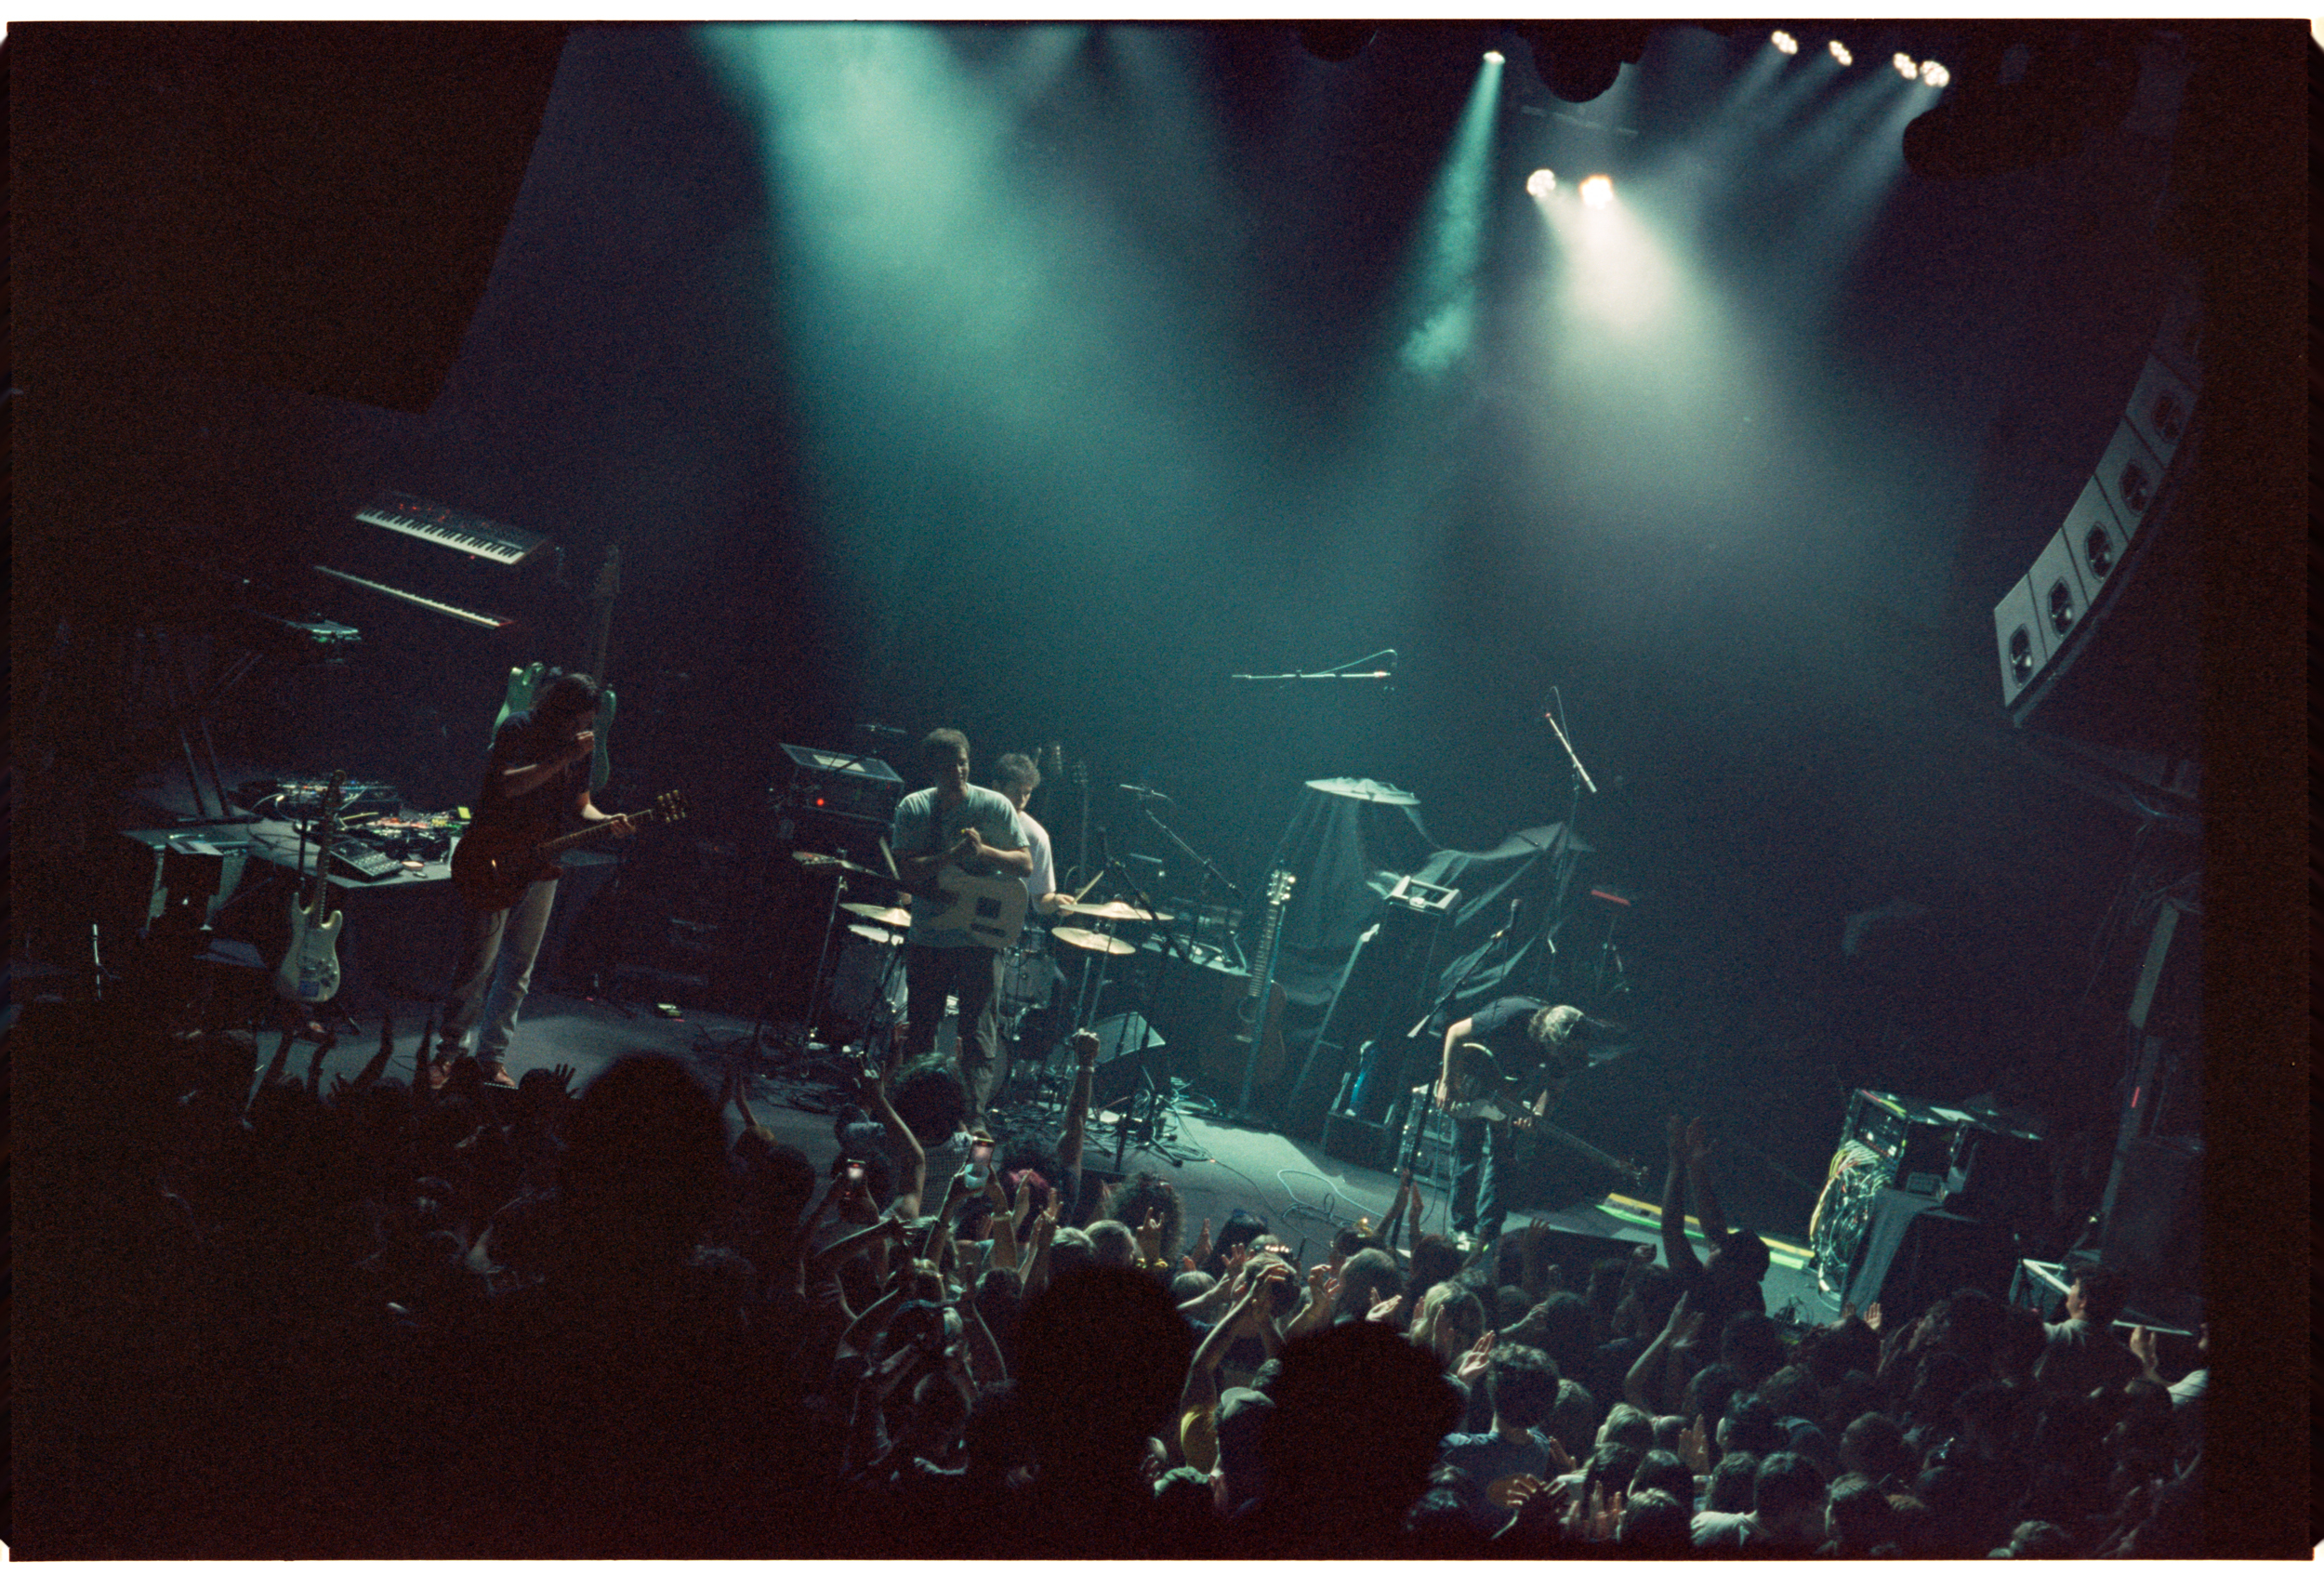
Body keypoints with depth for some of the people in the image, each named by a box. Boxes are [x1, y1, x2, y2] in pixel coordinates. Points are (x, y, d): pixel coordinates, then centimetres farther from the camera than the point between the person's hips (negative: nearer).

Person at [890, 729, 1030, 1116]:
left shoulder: (995, 807, -3)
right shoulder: (913, 808, 1)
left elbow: (1025, 865, -3)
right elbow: (906, 870, -9)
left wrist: (983, 851, -19)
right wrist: (955, 855, -23)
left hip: (980, 939, -2)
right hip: (927, 938, 2)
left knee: (978, 1037, -8)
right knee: (918, 1033, 11)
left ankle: (971, 1119, -11)